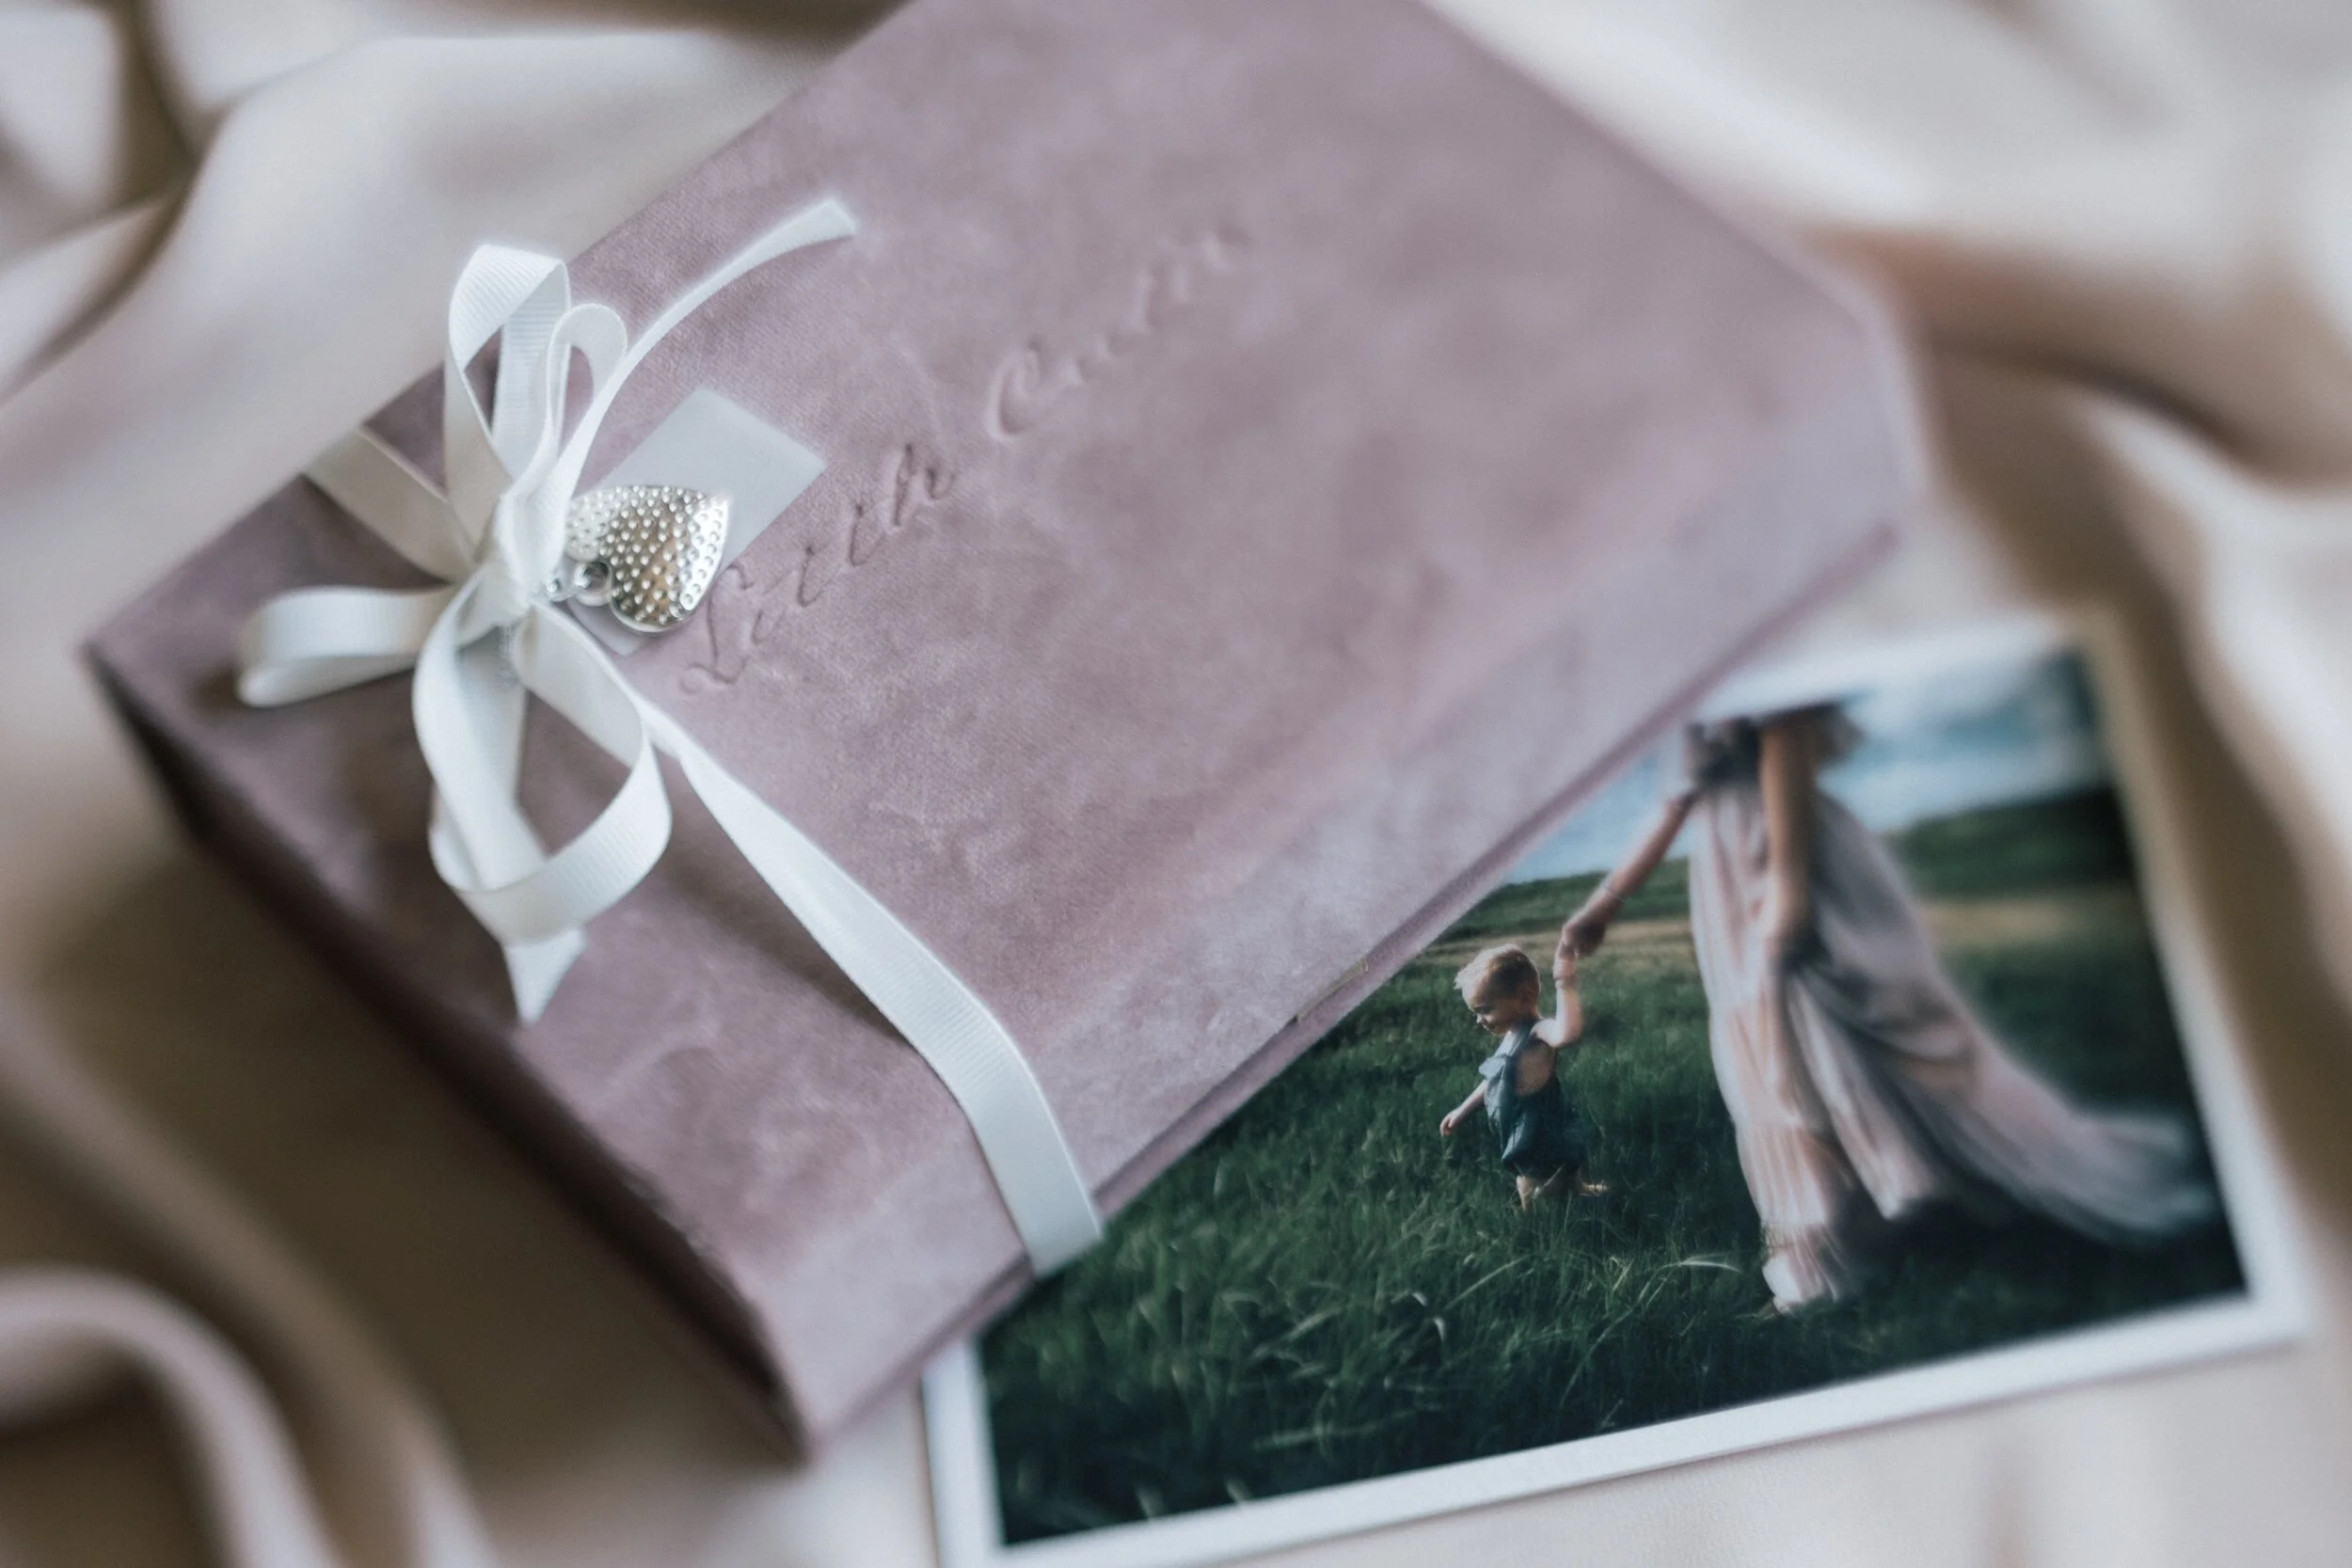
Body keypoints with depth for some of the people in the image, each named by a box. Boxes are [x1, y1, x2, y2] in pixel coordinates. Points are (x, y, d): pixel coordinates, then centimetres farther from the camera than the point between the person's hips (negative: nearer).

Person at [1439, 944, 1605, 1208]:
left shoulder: (1538, 1034, -27)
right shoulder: (1513, 1037, 5)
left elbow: (1567, 1033, -53)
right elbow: (1496, 1080, 23)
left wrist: (1565, 984, -51)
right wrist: (1463, 1110, 29)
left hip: (1545, 1145, -10)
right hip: (1529, 1148, 10)